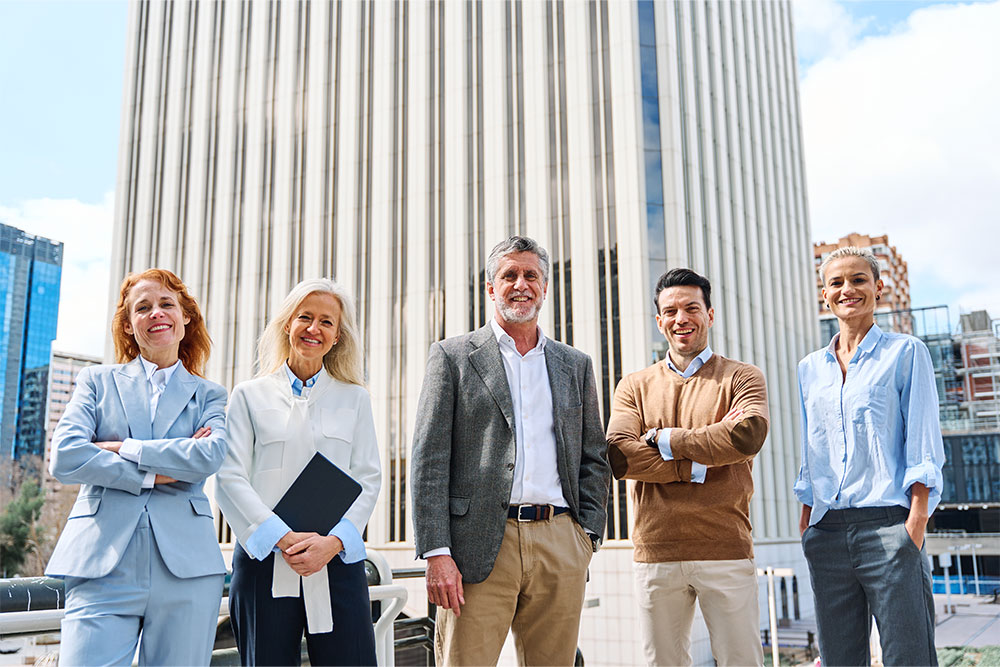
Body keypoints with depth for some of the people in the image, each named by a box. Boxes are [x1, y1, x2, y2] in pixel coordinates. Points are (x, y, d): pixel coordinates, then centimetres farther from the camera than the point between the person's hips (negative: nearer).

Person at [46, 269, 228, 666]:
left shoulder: (209, 395, 14)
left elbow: (209, 457, -7)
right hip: (104, 566, 0)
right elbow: (65, 458, -3)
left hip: (185, 569, 1)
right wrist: (152, 474, -7)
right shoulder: (97, 382, 14)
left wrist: (121, 448, -7)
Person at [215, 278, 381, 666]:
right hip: (264, 560, -1)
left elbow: (368, 480, 6)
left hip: (337, 560, 1)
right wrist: (282, 539, -12)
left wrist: (333, 541, -10)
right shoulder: (250, 396, 10)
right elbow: (230, 478, 1)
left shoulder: (354, 398, 13)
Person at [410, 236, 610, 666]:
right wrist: (437, 552, -9)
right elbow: (429, 460, -1)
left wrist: (587, 535, 5)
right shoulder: (452, 356, 6)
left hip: (561, 546, 3)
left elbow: (594, 459, 17)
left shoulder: (576, 366, 16)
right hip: (481, 545, -3)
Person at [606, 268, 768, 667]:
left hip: (725, 549, -1)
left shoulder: (742, 378, 7)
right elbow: (619, 455, -4)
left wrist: (662, 438, -7)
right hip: (655, 554, 2)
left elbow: (748, 436, -14)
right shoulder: (634, 386, 12)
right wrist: (700, 463, -10)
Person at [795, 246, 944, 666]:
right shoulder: (810, 368, 16)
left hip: (887, 525, -4)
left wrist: (915, 525, -10)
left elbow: (923, 446, -1)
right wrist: (806, 527, 11)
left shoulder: (905, 353, 4)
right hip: (827, 533, 4)